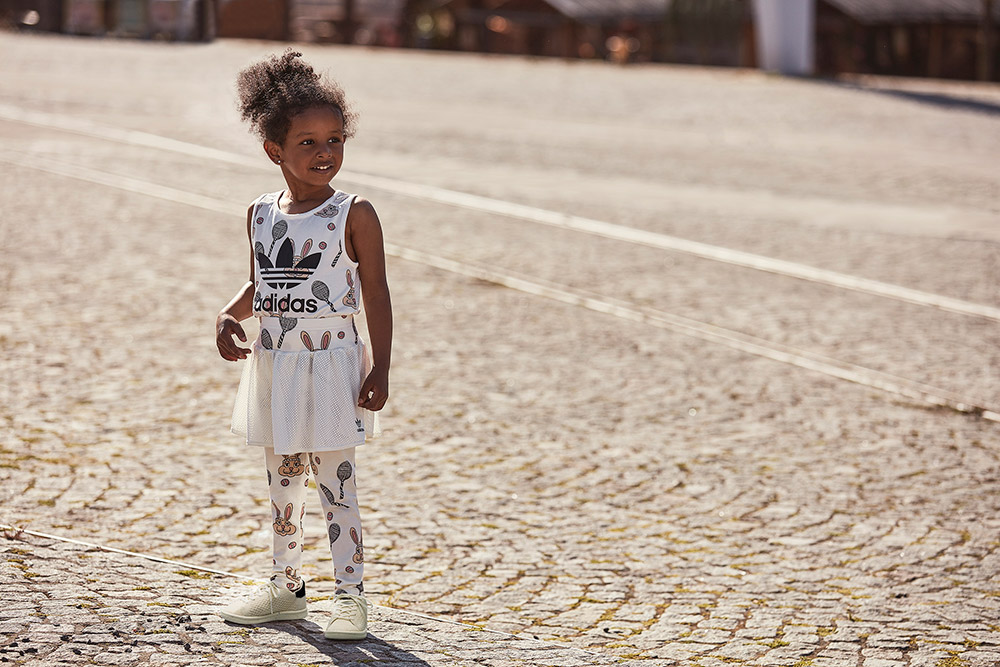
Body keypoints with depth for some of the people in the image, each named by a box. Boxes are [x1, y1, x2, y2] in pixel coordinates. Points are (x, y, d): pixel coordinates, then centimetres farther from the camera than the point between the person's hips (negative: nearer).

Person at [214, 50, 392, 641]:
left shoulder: (354, 215, -9)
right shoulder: (261, 214, 5)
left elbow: (376, 294, -8)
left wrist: (380, 368, -12)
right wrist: (229, 317, -4)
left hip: (331, 364, -5)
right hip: (274, 366, 6)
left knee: (336, 482, -3)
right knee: (283, 479, 15)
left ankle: (352, 596, 4)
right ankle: (287, 587, 27)